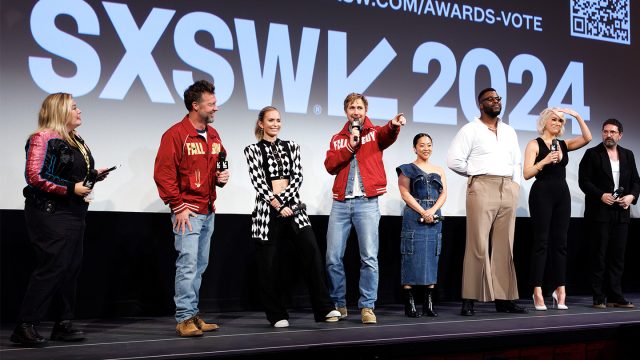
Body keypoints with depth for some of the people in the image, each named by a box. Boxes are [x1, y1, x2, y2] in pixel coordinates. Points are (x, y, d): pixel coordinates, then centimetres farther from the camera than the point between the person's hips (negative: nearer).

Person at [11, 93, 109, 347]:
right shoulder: (43, 138, -10)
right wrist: (70, 188, -19)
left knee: (71, 268, 9)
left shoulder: (76, 141, 17)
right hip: (50, 214, -9)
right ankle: (25, 326, -3)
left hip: (73, 213, 9)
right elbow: (35, 176, -19)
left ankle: (63, 324, 17)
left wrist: (93, 174, 6)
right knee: (52, 267, -11)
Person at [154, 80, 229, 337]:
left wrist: (222, 177, 4)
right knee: (188, 264, -9)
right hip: (188, 212, -8)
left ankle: (193, 316, 18)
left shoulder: (213, 135, 14)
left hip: (208, 212, 8)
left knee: (200, 266, 11)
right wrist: (178, 206, -15)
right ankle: (185, 319, -4)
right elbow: (163, 174, -14)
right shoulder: (176, 134, -10)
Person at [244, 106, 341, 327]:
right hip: (268, 210, -2)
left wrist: (282, 198, -11)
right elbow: (258, 182, -5)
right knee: (269, 265, 0)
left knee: (311, 252, -11)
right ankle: (277, 315, 11)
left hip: (293, 207, 2)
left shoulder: (291, 147, 14)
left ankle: (324, 309, -7)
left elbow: (297, 176, 3)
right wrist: (277, 205, -12)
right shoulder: (253, 150, 5)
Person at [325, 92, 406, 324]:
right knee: (333, 257, 2)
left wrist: (394, 125, -40)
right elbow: (330, 165, 1)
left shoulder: (375, 133, 7)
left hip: (367, 202, -3)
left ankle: (367, 307, 0)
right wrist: (350, 146, -10)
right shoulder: (337, 139, 16)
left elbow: (387, 135, -18)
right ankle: (338, 305, 15)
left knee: (369, 257, -7)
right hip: (340, 203, 3)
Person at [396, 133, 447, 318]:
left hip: (435, 217, 4)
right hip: (414, 216, -4)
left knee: (432, 259, 2)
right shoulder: (407, 169, 6)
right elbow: (405, 193, -5)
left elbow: (443, 193, 8)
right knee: (412, 259, -7)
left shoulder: (439, 170, 18)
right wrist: (423, 212, -14)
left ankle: (429, 303, 5)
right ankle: (409, 304, -5)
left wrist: (432, 211, -10)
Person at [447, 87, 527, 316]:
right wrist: (476, 174, 2)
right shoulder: (471, 130, 2)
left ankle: (504, 298, 8)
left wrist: (515, 185, 11)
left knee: (504, 246, 4)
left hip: (508, 190, 5)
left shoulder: (509, 131, 18)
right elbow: (454, 160, -5)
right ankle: (469, 300, -7)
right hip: (482, 188, -5)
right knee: (478, 245, -9)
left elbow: (517, 162, 23)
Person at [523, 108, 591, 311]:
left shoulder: (564, 145, 13)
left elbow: (587, 138, -1)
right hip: (542, 194, -5)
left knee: (560, 242, 6)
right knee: (541, 242, -4)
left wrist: (577, 116, -4)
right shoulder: (535, 144, -1)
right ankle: (538, 292, -2)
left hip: (562, 194, 5)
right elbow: (526, 174, -9)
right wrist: (544, 161, -21)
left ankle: (559, 290, 10)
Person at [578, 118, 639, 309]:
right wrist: (601, 195, -18)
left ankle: (615, 296, 11)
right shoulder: (592, 154, 1)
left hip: (621, 212, 4)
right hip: (599, 212, -4)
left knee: (617, 256, 6)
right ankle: (599, 298, 2)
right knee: (598, 255, -2)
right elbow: (583, 181, -6)